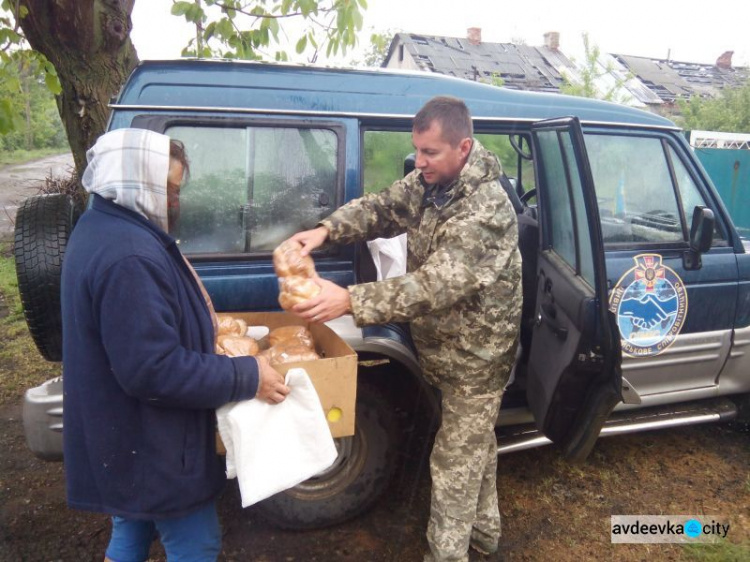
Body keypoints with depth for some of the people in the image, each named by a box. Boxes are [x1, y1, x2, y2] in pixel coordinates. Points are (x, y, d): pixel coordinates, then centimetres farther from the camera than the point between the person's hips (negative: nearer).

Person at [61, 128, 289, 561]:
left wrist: (201, 326, 23)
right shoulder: (128, 256, -29)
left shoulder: (103, 229, 6)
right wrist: (247, 376, -23)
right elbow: (152, 370, -31)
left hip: (126, 437, 10)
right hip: (149, 445, -10)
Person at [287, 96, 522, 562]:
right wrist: (326, 230, -20)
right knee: (475, 443, 25)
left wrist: (350, 301, -46)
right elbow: (381, 208, 0)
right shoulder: (428, 183, -4)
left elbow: (436, 284, -39)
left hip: (475, 355, -9)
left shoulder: (487, 210, -31)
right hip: (449, 346, 9)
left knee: (456, 460, 6)